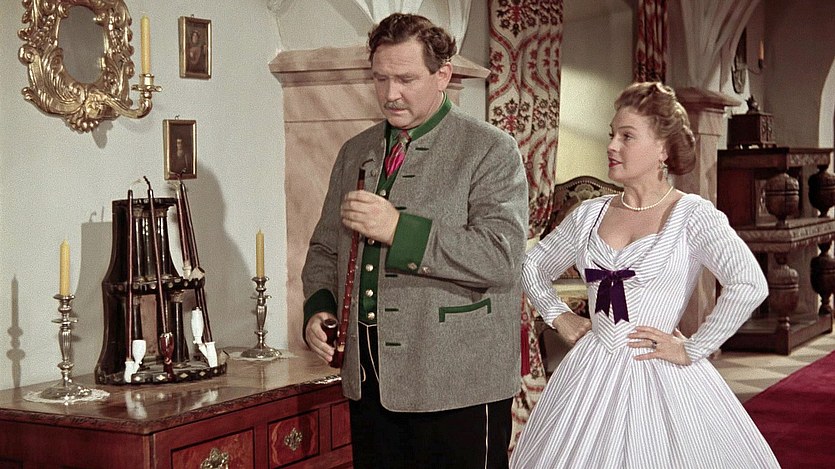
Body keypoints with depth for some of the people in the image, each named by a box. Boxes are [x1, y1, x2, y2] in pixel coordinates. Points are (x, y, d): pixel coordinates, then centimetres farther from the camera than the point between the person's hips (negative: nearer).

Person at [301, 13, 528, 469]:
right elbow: (324, 250, 21)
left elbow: (502, 256, -18)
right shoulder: (354, 153, 14)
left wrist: (399, 229, -22)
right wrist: (317, 309, 1)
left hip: (458, 386, -5)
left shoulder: (492, 150, -5)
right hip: (369, 383, 5)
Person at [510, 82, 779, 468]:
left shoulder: (692, 215, -7)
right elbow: (533, 266, 23)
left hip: (659, 377, -4)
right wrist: (559, 317, 10)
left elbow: (750, 286, -19)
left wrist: (693, 350, -15)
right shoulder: (589, 215, 8)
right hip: (591, 375, 4)